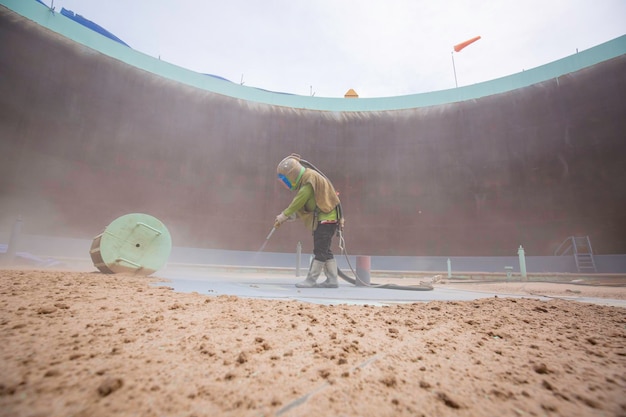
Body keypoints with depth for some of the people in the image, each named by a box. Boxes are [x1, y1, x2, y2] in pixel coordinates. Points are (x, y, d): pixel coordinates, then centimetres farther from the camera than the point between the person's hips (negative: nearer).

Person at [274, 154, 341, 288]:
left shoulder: (311, 179, -16)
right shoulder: (304, 180, 13)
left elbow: (299, 201, -20)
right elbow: (298, 203, 13)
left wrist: (283, 215, -12)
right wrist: (288, 216, 0)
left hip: (327, 218, -10)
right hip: (321, 218, 10)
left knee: (320, 251, -4)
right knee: (325, 251, 11)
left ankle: (311, 280, 2)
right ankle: (332, 280, 17)